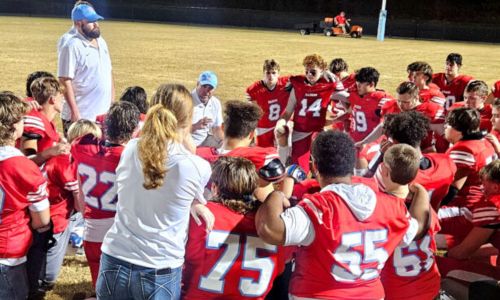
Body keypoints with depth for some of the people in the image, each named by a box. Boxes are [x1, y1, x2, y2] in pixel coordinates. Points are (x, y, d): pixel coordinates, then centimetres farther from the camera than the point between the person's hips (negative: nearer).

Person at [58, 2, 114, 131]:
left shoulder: (101, 42, 12)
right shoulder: (71, 46, -12)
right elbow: (65, 82, -16)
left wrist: (112, 102, 14)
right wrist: (75, 112, -20)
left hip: (104, 115, 7)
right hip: (81, 117, -7)